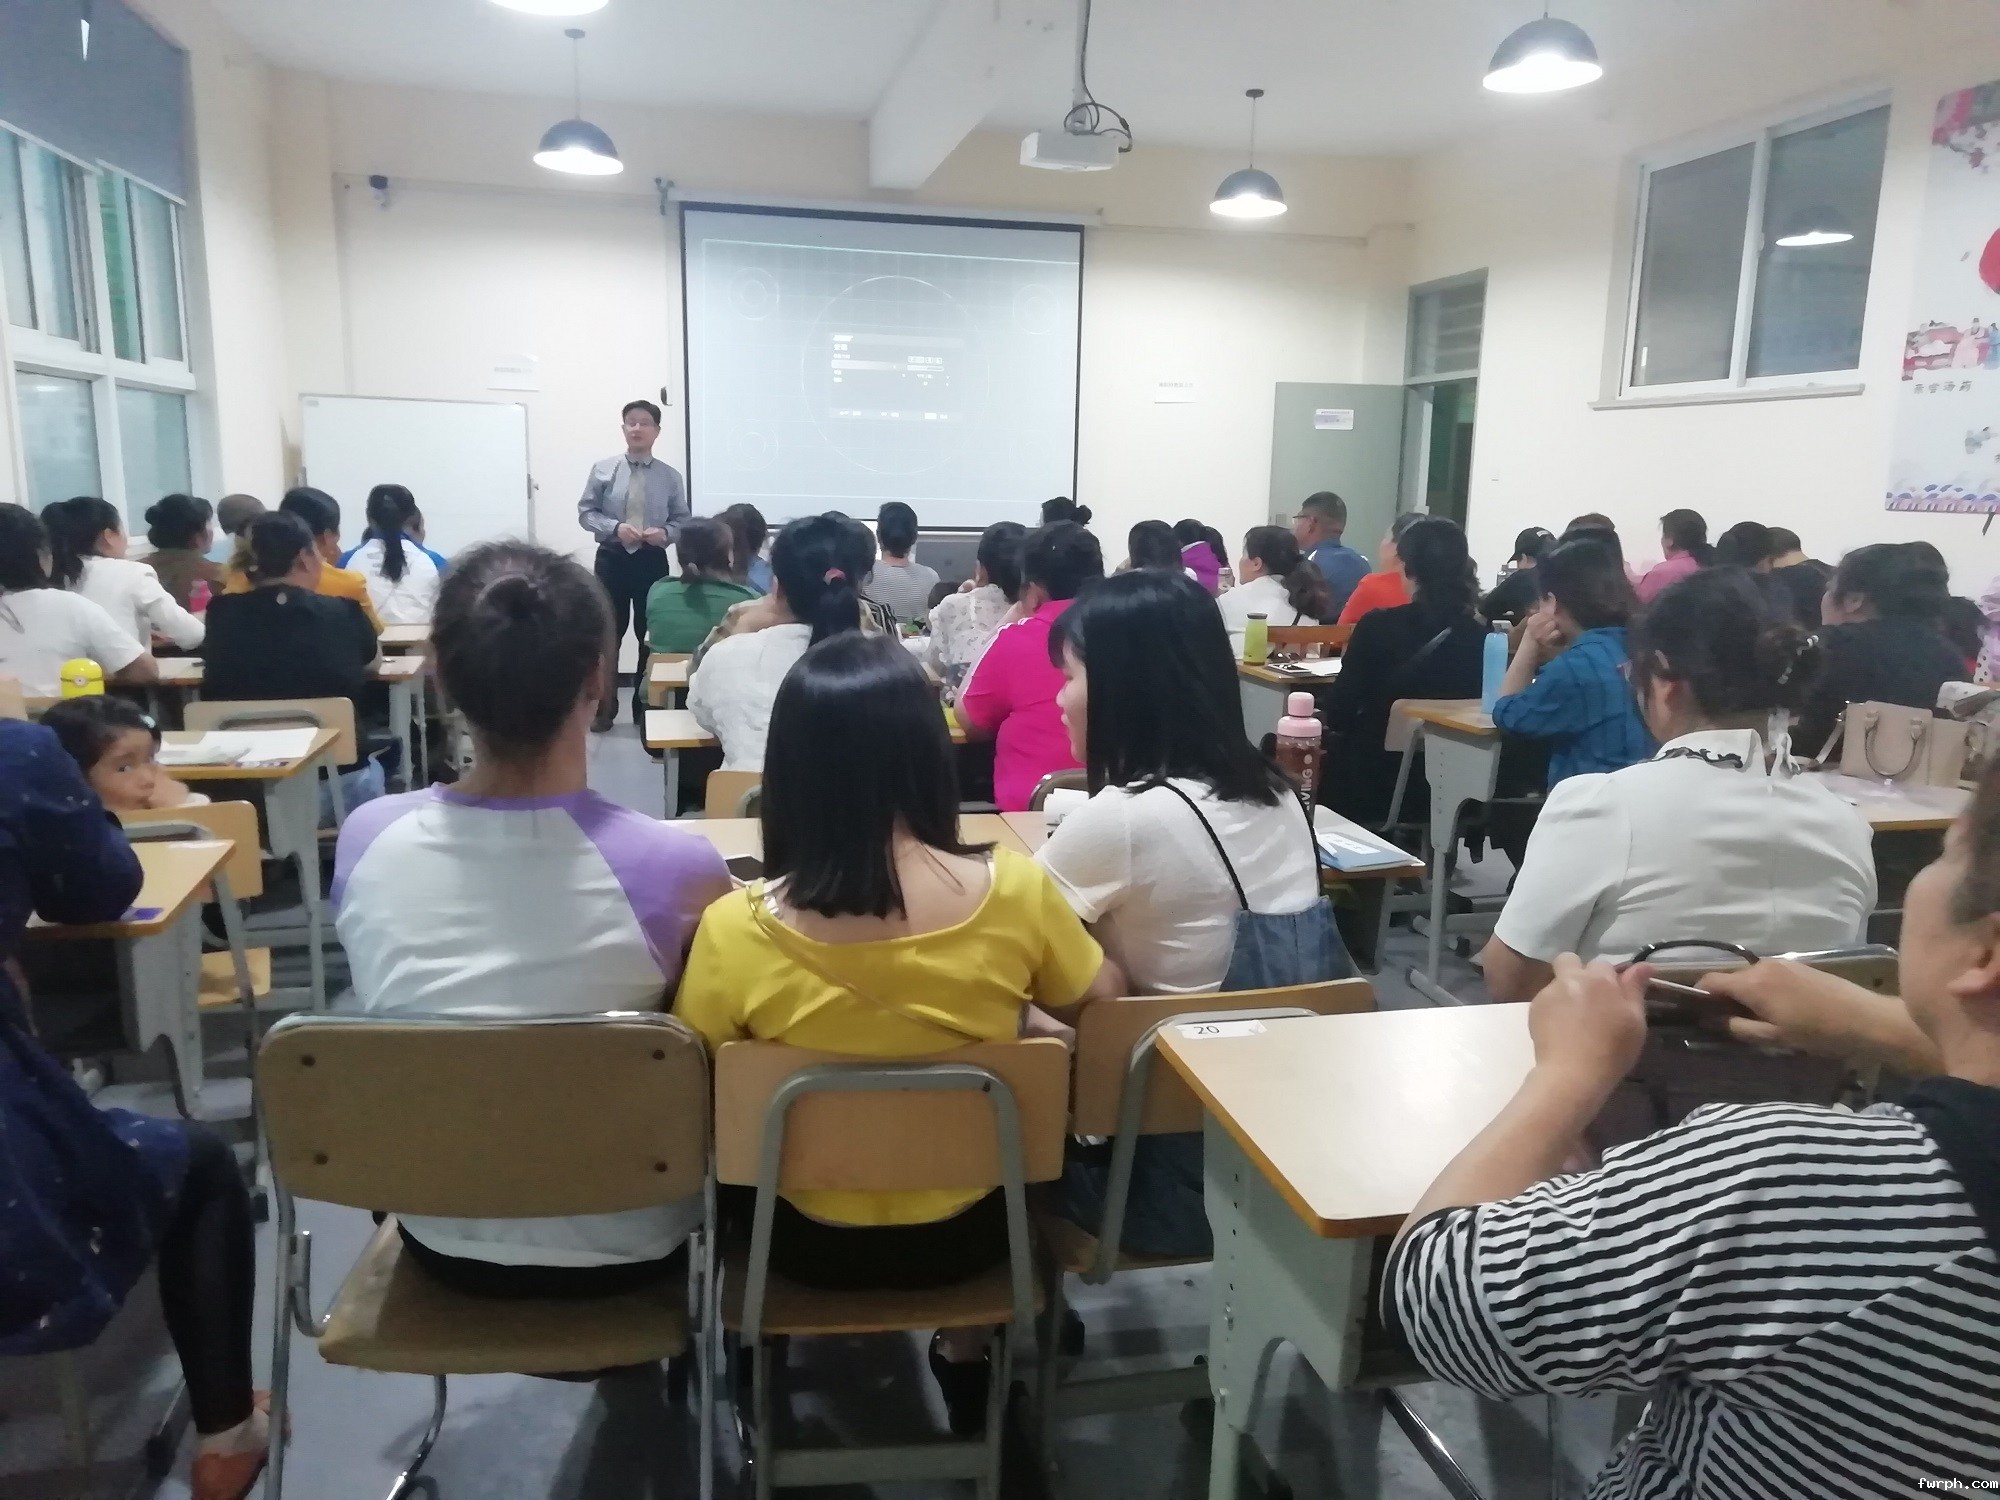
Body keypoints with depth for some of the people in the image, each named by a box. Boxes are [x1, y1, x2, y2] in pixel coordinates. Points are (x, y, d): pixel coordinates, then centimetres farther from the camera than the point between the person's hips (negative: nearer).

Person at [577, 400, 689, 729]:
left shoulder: (670, 476, 0)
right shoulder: (603, 469, -2)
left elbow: (682, 520, 5)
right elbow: (586, 513, 0)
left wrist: (665, 533, -16)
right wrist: (616, 527, -17)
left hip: (652, 561, 1)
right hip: (612, 559, -1)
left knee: (650, 634, 9)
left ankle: (644, 705, 24)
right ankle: (604, 706, 19)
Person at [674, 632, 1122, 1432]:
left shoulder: (735, 928, -25)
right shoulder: (1014, 889, -22)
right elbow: (1103, 1002, -3)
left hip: (808, 1240, 0)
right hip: (966, 1231, 1)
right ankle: (966, 1349, 41)